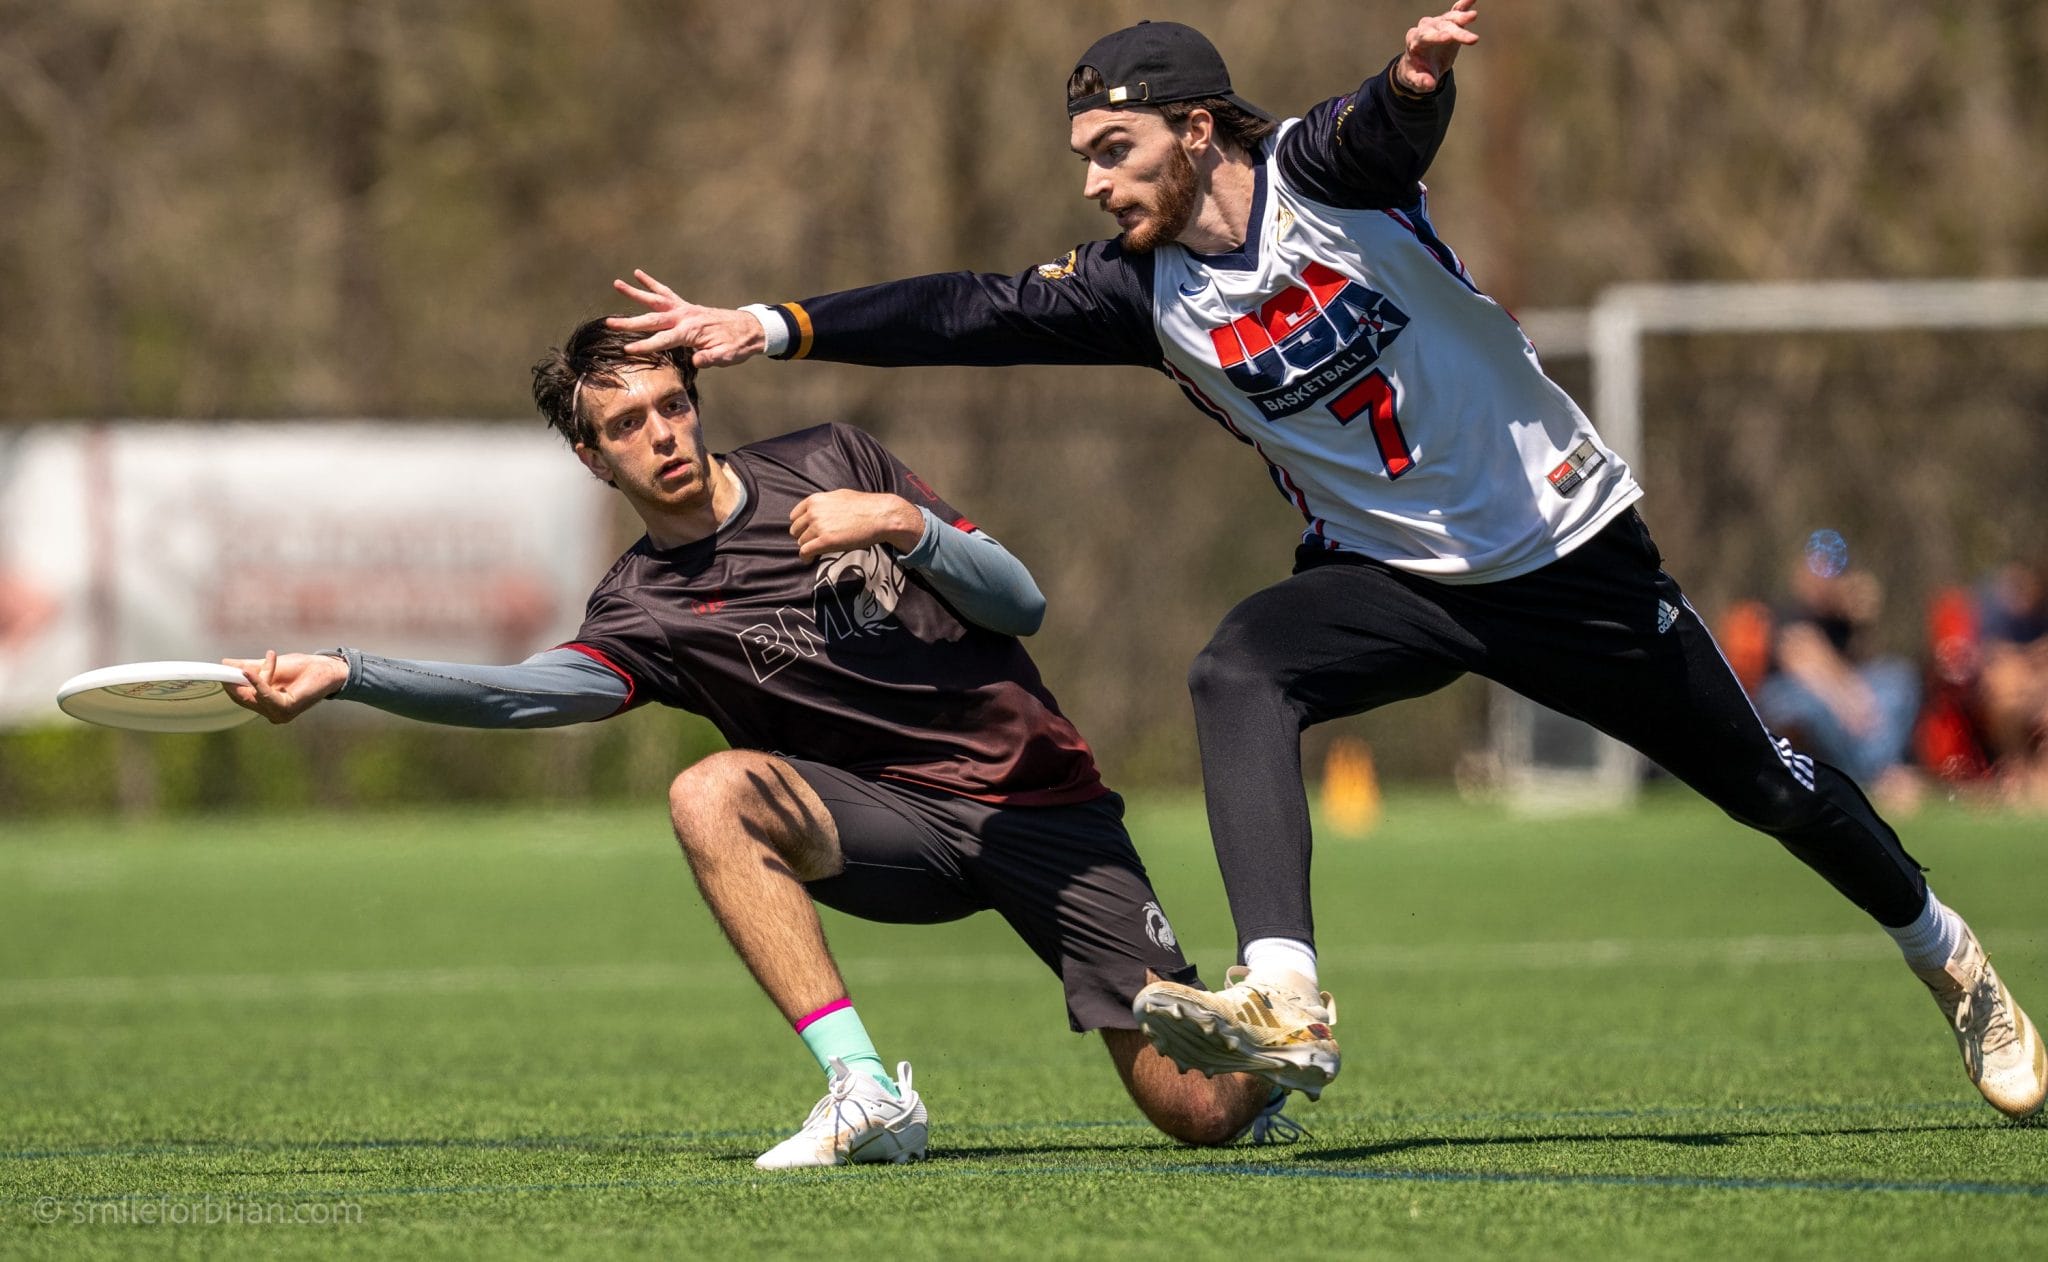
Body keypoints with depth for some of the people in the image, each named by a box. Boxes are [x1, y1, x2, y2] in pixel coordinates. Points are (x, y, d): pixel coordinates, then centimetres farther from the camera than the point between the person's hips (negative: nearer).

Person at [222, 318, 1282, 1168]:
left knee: (1202, 1113, -9)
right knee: (714, 793, -32)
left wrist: (905, 524, -19)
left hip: (1042, 801, -1)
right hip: (903, 821, 1)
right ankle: (865, 1094, -30)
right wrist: (340, 674, -37)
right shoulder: (642, 608, -2)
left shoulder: (832, 464, 1)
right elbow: (536, 690, -24)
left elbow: (1021, 604, -1)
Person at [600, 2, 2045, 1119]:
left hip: (1567, 550, -3)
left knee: (1753, 775, 8)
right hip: (1391, 573, 3)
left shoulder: (1319, 174, -17)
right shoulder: (1149, 289, -5)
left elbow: (1391, 129, -38)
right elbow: (977, 314, -9)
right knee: (1237, 676, -26)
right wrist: (773, 327, -17)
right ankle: (1284, 1002, -40)